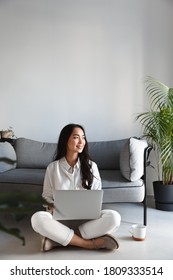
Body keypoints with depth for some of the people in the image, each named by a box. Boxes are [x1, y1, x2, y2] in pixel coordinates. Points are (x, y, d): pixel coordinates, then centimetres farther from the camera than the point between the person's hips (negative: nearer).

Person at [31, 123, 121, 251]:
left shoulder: (91, 166, 3)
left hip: (86, 218, 1)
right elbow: (47, 197, 8)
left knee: (113, 217, -29)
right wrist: (53, 208, -13)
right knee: (38, 218, -32)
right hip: (61, 218, -1)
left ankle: (59, 238, -25)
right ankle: (89, 243, -25)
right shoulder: (53, 167, 1)